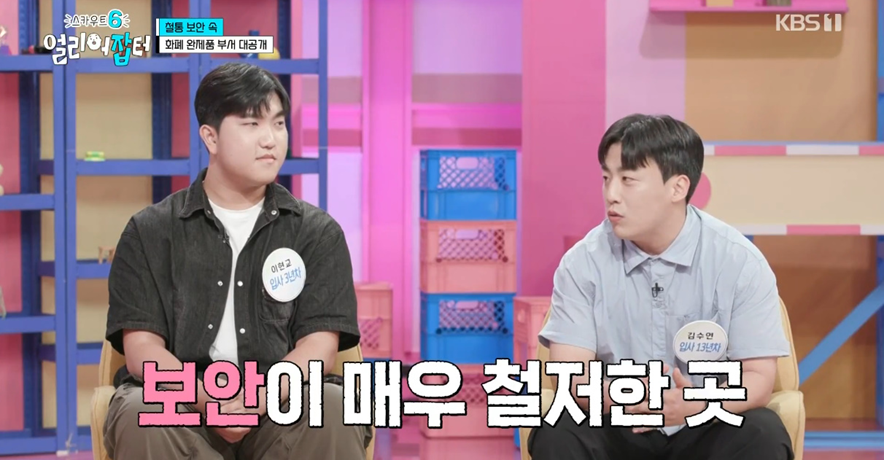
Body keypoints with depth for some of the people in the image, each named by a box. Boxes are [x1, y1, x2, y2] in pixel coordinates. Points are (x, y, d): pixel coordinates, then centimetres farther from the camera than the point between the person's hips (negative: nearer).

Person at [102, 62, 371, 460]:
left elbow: (320, 345, 0)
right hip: (181, 400, 0)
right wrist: (205, 397, -20)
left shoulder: (318, 232, 12)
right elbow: (141, 346, 0)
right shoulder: (150, 232, 10)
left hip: (281, 400, 0)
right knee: (141, 418, -34)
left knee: (335, 410, -32)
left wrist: (258, 399, -20)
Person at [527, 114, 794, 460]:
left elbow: (758, 377, -12)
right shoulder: (583, 262, -7)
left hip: (706, 429, -1)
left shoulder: (739, 261, -10)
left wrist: (696, 405, -34)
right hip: (618, 429, 1)